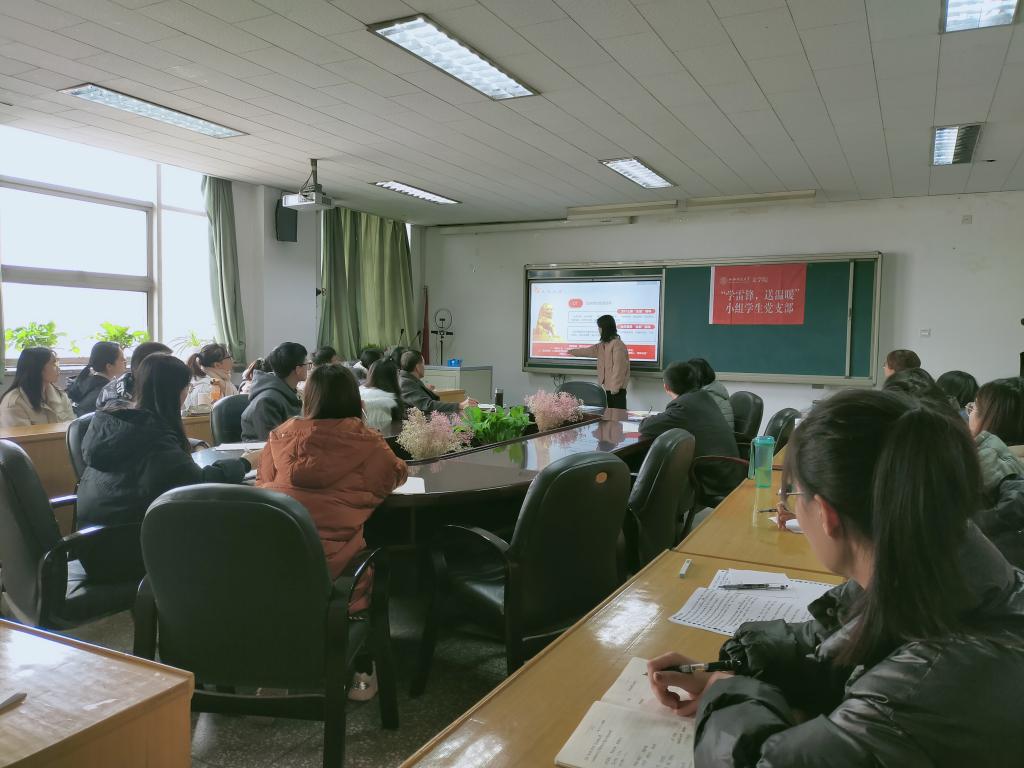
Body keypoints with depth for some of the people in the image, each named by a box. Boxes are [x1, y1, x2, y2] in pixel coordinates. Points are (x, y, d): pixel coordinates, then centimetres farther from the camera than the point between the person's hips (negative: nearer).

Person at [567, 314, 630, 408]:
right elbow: (589, 350, 30)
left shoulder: (617, 344, -16)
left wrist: (615, 386, -20)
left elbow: (618, 367, -19)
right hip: (607, 386, 9)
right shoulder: (603, 344, 14)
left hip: (616, 388, -9)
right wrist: (573, 352, 40)